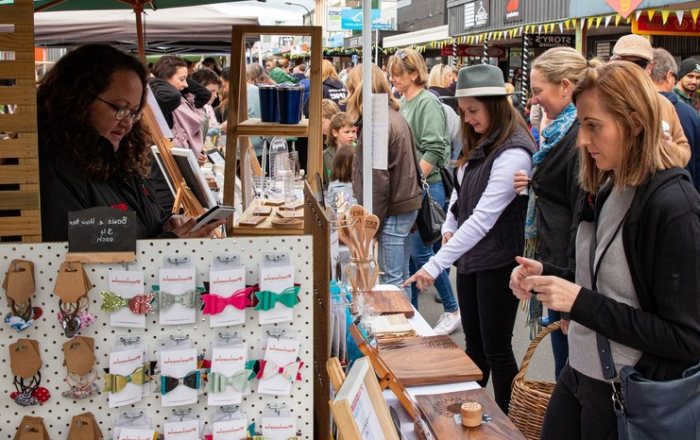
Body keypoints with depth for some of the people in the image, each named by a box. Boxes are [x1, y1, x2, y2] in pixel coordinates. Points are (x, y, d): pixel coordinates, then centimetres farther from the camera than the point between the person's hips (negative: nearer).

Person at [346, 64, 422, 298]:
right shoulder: (394, 116, 12)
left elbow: (377, 182, -20)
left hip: (392, 210, -10)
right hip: (407, 205, 10)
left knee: (391, 278, -2)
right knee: (401, 276, 17)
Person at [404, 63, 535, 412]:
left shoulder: (514, 152, -21)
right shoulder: (479, 144, 7)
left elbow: (484, 217, -27)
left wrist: (436, 264, -29)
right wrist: (449, 227, 4)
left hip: (498, 262, -8)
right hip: (469, 254, 8)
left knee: (496, 349, 4)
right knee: (474, 344, 17)